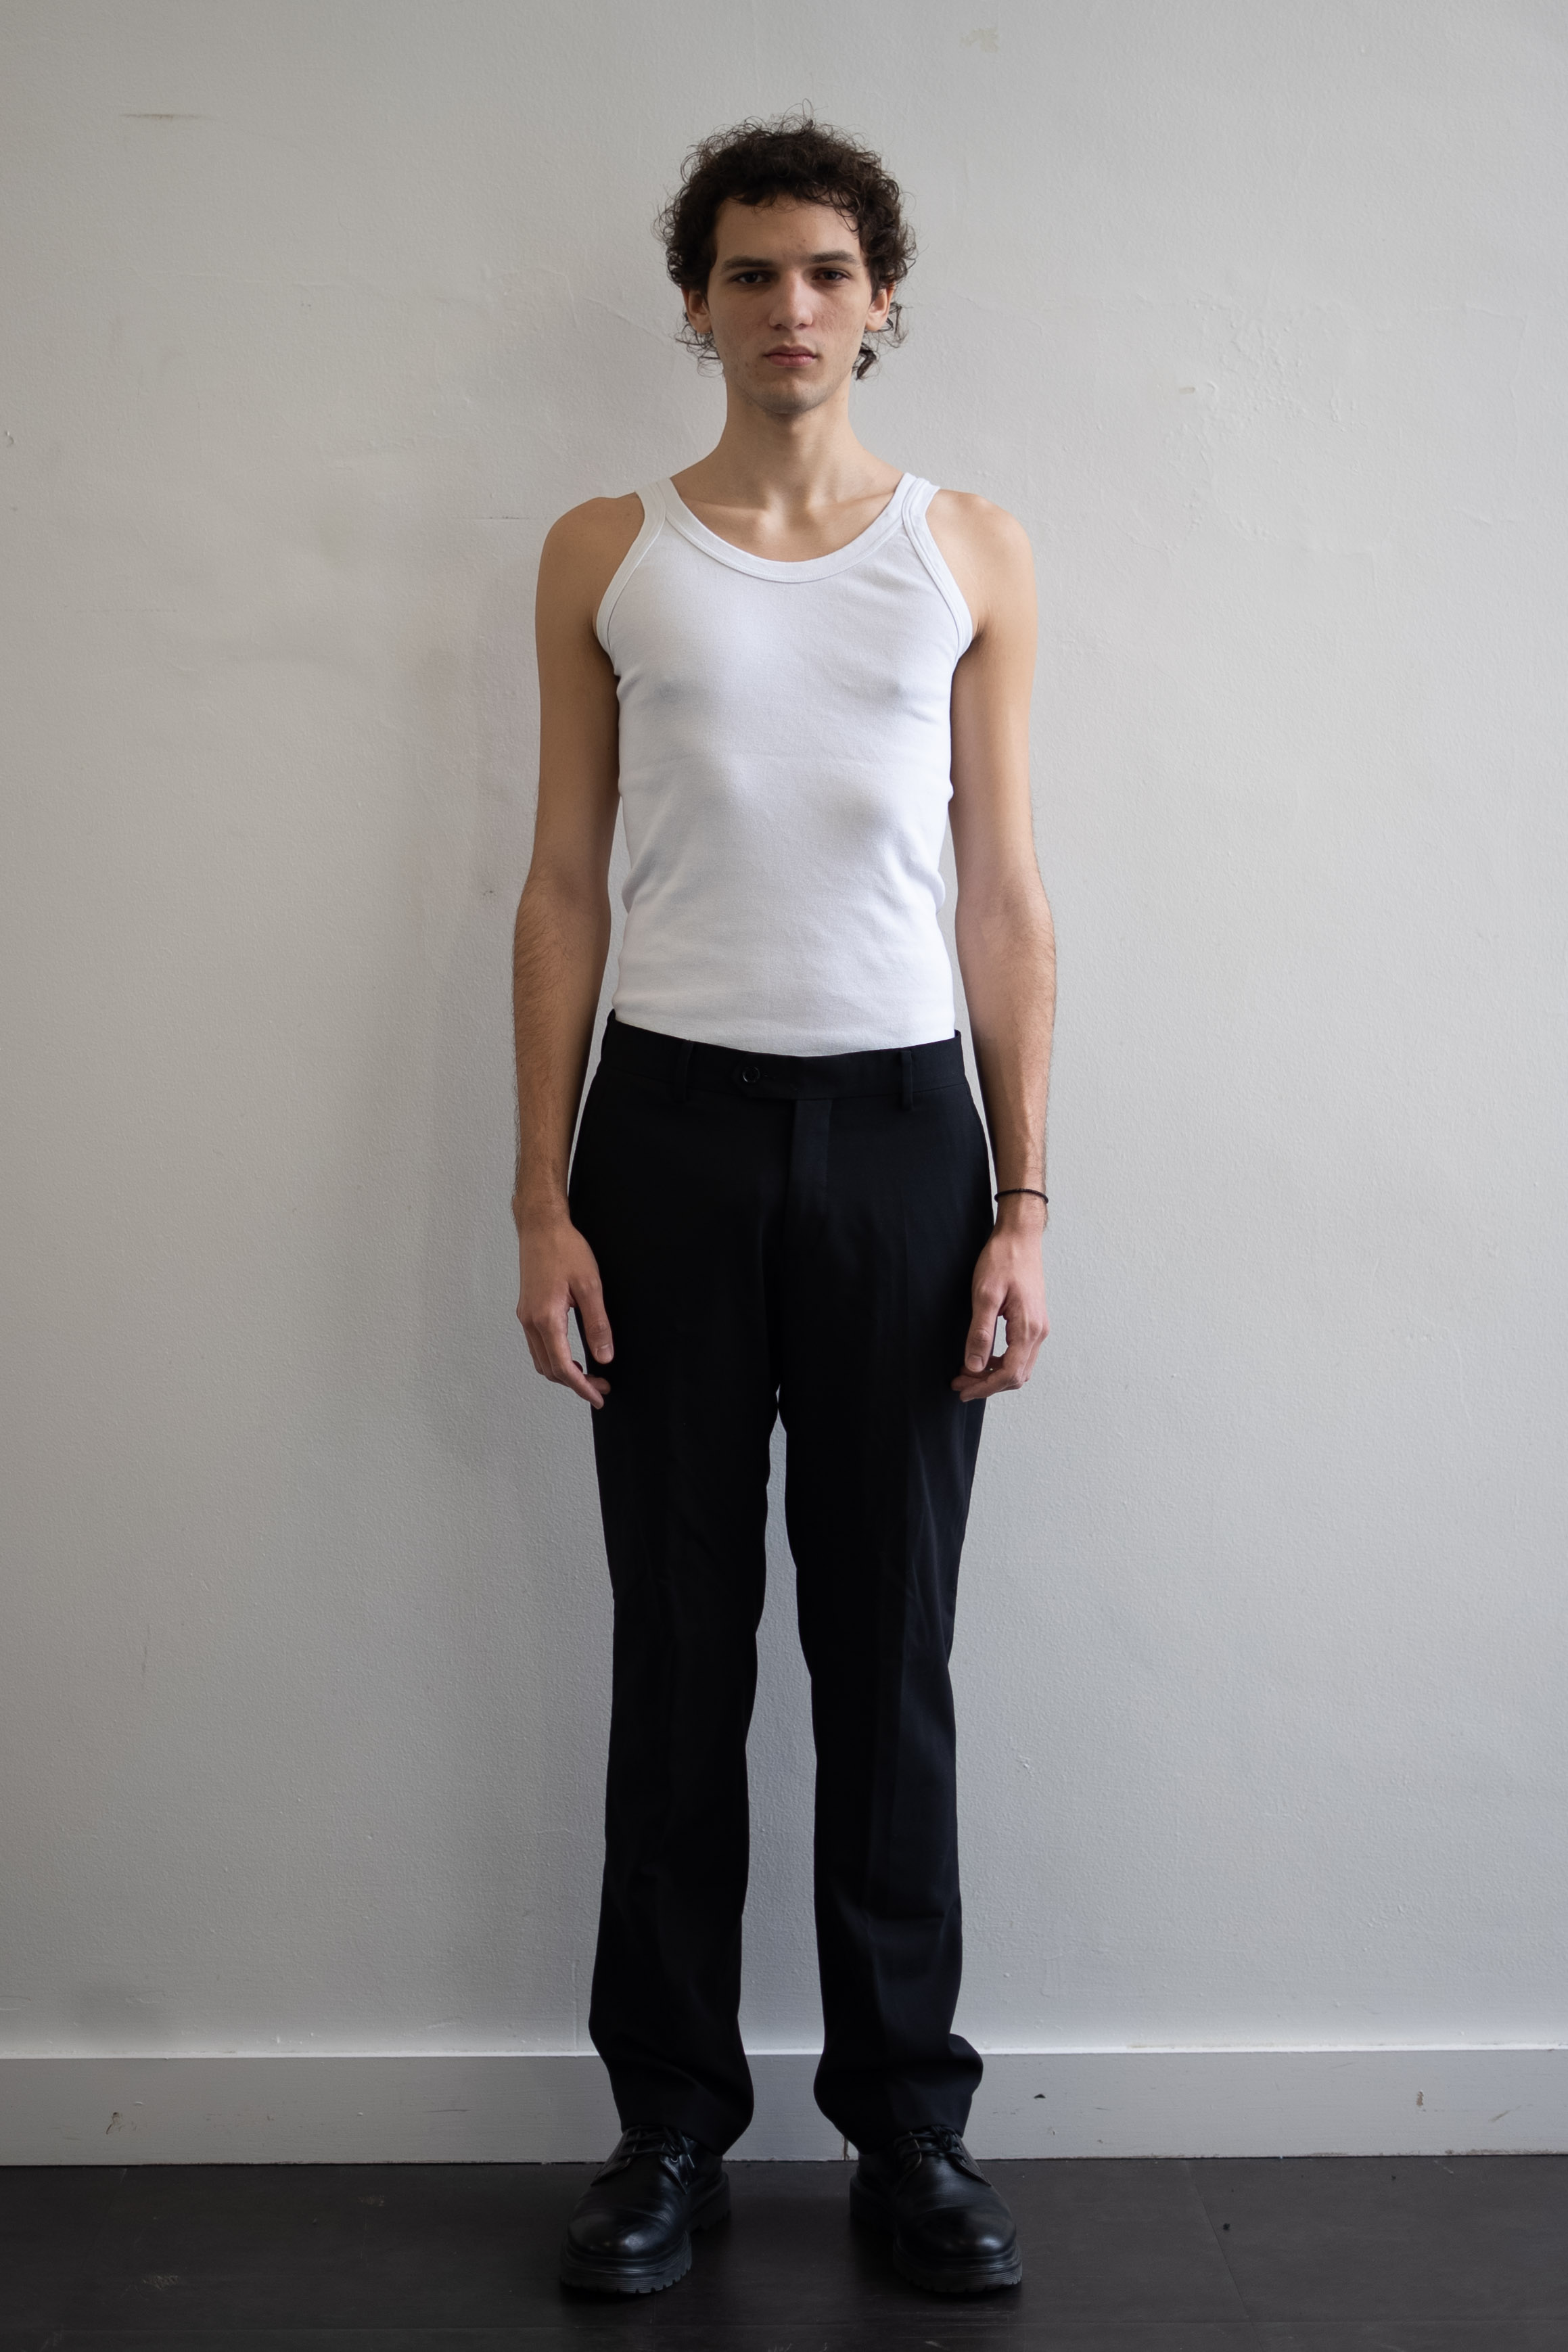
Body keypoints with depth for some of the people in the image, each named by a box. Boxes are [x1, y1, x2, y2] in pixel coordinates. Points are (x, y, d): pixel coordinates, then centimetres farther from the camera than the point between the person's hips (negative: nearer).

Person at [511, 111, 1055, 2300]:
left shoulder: (972, 554, 7)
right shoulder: (605, 555, 7)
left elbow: (1005, 894, 5)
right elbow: (565, 888, 5)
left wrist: (1023, 1204, -1)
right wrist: (543, 1201, -2)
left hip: (900, 1126, 0)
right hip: (671, 1123, 0)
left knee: (893, 1649, 6)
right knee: (679, 1643, 6)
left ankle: (910, 2117, 20)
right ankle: (670, 2119, 20)